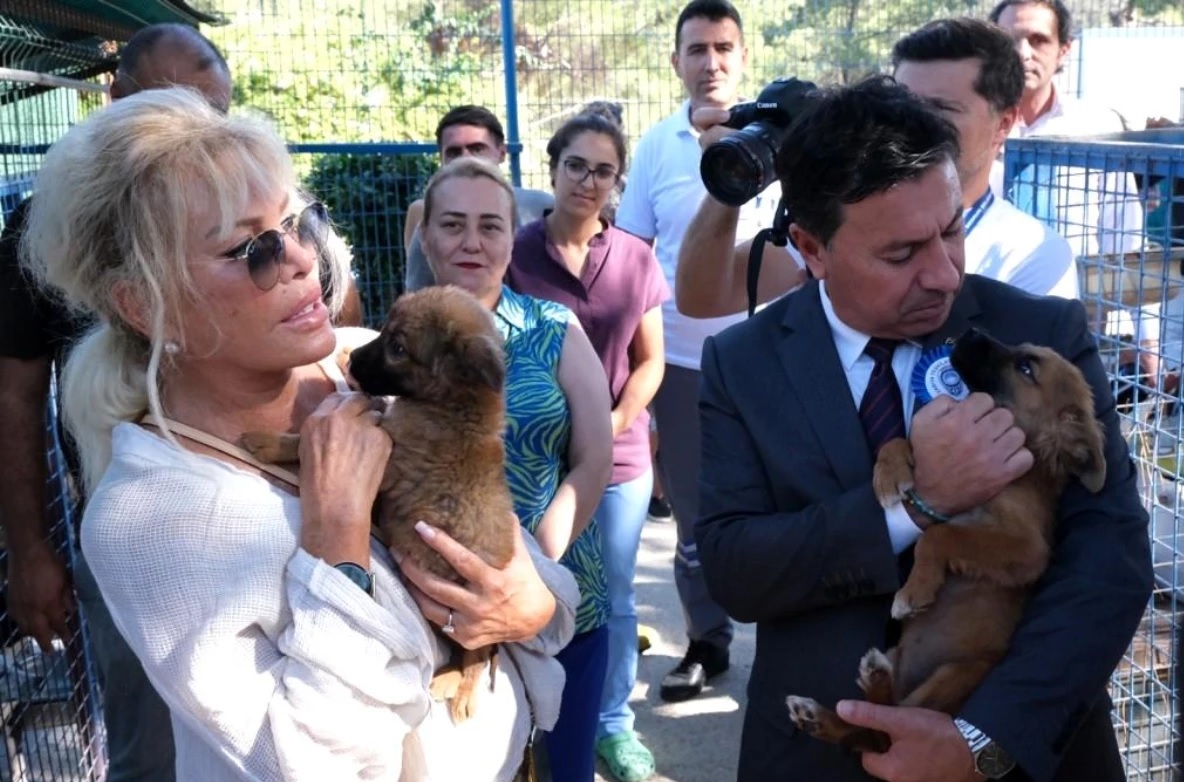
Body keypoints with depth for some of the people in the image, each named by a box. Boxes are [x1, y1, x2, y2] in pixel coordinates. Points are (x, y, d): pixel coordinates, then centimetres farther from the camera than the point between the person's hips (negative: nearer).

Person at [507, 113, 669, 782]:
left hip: (619, 456, 2)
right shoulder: (515, 253, -8)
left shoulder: (637, 259, 0)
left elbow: (650, 360, 4)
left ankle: (615, 723, 31)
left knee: (615, 596, 14)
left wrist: (613, 425, -11)